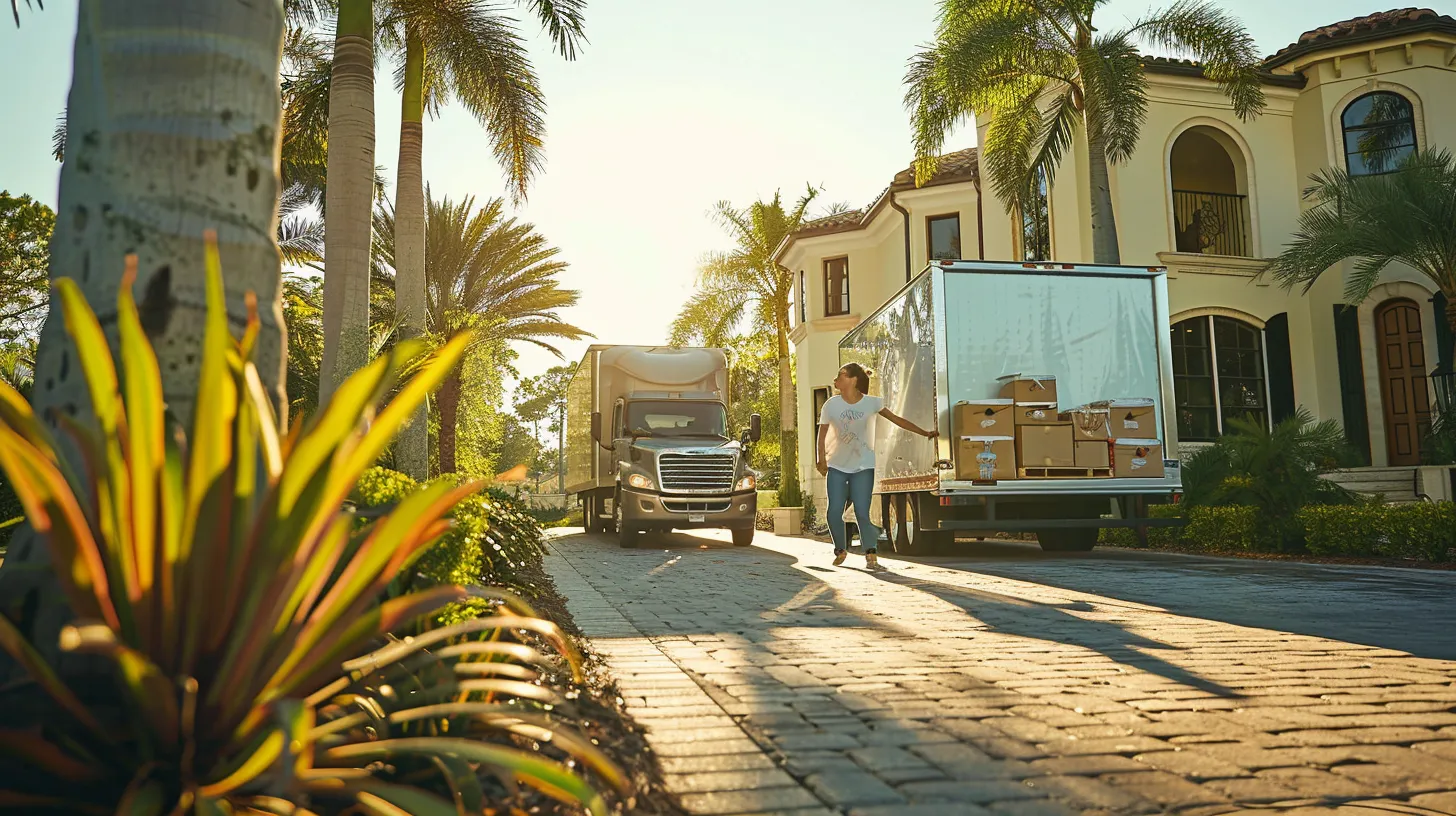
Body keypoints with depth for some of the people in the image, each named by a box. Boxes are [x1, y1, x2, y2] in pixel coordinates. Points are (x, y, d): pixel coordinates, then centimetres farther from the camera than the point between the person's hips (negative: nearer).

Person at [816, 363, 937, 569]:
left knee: (862, 513, -11)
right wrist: (822, 460, -9)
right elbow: (822, 435, 2)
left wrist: (925, 433, -3)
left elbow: (897, 420, -1)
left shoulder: (871, 403, -7)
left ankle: (871, 555, 1)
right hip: (837, 467, 1)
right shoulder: (832, 405, -6)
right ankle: (840, 550, 19)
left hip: (863, 468, -1)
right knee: (834, 512, -4)